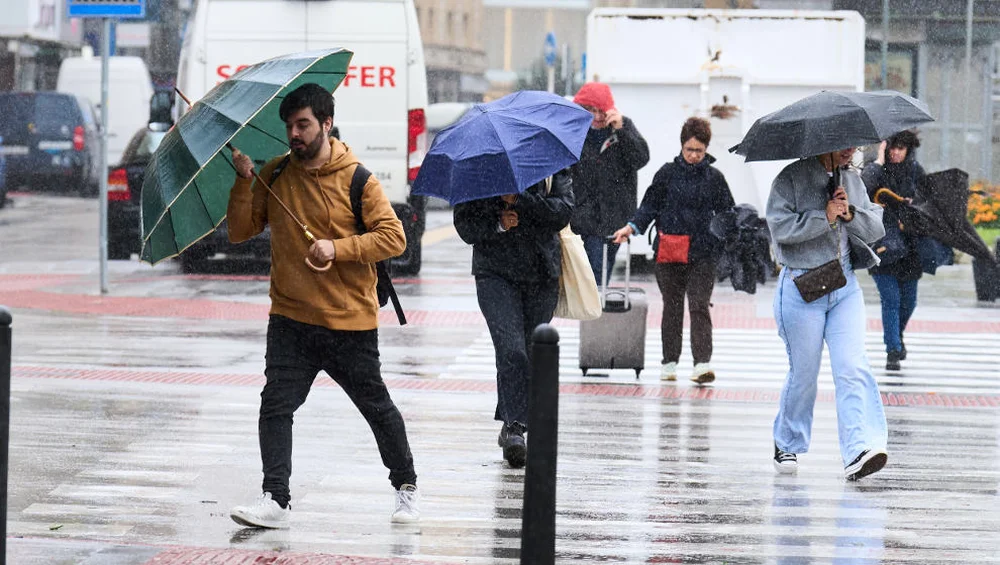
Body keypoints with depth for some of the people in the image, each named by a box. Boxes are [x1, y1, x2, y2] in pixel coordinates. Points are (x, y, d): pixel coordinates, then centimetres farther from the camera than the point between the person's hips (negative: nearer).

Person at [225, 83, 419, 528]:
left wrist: (337, 247, -21)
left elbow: (394, 237, -10)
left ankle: (406, 485, 29)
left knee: (376, 407, 10)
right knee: (275, 404, -12)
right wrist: (243, 181, -10)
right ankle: (275, 499, -12)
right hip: (290, 320, 3)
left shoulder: (356, 179, -7)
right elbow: (240, 232, 3)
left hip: (350, 323, -3)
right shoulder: (274, 175, 5)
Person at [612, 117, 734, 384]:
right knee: (672, 306, 9)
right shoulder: (667, 173, 6)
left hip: (702, 252, -1)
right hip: (668, 251, 1)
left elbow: (726, 213, 13)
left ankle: (703, 362, -17)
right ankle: (669, 362, 17)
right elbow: (650, 205, 7)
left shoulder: (714, 177, 7)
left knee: (699, 305, -10)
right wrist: (632, 227, -6)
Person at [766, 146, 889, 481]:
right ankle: (787, 445, 26)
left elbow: (875, 229, 9)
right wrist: (824, 217, -20)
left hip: (845, 288, 4)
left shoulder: (853, 181, 13)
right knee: (803, 372, 4)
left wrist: (850, 214, -9)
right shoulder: (792, 178, -4)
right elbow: (780, 225, -17)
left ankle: (858, 452, -22)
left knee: (852, 368, -12)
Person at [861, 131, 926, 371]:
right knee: (890, 299, -10)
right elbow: (864, 186, -28)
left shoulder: (915, 169, 4)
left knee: (908, 300, 12)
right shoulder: (876, 170, -8)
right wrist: (879, 162, -24)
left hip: (908, 244, 4)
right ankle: (893, 352, -5)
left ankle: (898, 335, 41)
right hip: (882, 244, -4)